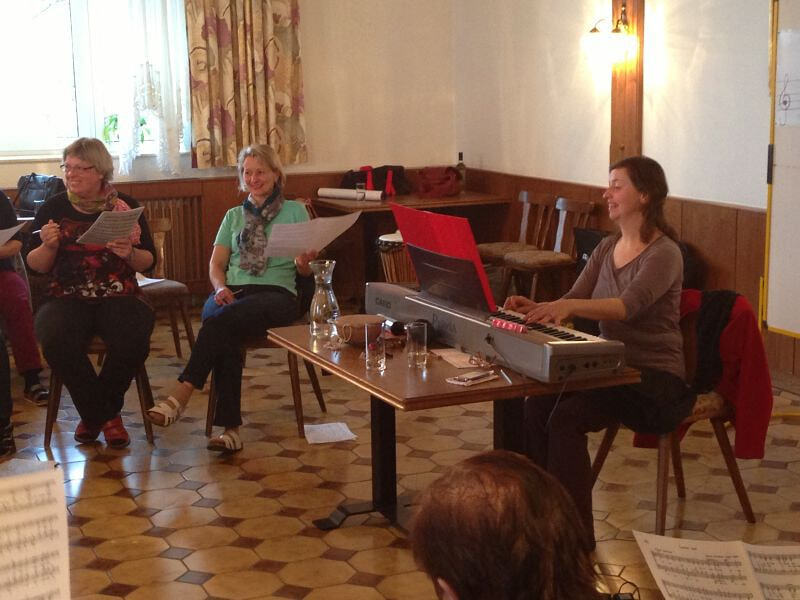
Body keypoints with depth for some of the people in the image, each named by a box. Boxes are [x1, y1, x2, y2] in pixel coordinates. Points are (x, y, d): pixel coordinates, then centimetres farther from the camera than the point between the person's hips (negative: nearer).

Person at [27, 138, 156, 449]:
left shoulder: (126, 207, 6)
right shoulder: (54, 208, 8)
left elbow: (148, 262, 8)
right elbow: (35, 265, 10)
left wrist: (129, 254, -14)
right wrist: (48, 245, -11)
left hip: (119, 296, 0)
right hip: (67, 298, 1)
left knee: (133, 341, -32)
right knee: (56, 341, -32)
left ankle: (95, 413, -1)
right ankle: (104, 414, -5)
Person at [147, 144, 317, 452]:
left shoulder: (295, 211, 16)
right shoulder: (234, 216, 26)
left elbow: (305, 270, 10)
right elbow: (216, 264, 17)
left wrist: (303, 262, -15)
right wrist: (221, 287, -6)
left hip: (276, 291, -2)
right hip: (232, 292, 2)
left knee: (221, 320, -36)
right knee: (225, 336, -35)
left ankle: (181, 394, -41)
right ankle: (230, 427, -40)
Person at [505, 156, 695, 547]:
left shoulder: (664, 254, -13)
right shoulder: (606, 249, 12)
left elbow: (628, 306, -30)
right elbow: (571, 302, 6)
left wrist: (569, 306, -46)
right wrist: (536, 307, -16)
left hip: (655, 380, -7)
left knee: (567, 416, -28)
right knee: (535, 407, -20)